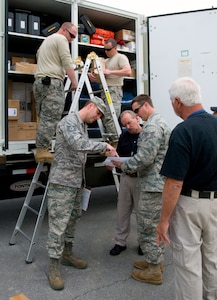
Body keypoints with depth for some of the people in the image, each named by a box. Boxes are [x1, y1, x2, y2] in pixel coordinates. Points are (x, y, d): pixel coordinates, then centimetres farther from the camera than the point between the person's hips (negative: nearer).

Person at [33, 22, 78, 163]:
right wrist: (74, 81, -4)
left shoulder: (46, 40, 30)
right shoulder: (61, 39, 1)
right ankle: (42, 151, -14)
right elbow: (67, 62, -8)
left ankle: (41, 150, 2)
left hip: (39, 81, 9)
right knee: (51, 119, -12)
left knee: (44, 118, 5)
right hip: (52, 82, -9)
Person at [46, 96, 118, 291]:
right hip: (62, 182, -9)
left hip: (77, 182, 10)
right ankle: (54, 267, 6)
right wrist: (104, 146, -28)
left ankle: (67, 254, 32)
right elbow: (77, 144, -33)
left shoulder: (84, 126, 16)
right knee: (58, 224, -4)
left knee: (73, 219, 17)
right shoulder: (69, 121, -14)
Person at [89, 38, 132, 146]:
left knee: (109, 117, -20)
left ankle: (115, 142, -18)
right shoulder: (105, 61, 27)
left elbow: (128, 72, -15)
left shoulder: (121, 57, 1)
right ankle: (108, 141, 6)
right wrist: (92, 74, 7)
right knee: (103, 117, 2)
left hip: (114, 90, -8)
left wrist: (110, 72, -17)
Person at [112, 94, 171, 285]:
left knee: (148, 227, 1)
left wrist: (123, 166, -10)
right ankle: (156, 261, 33)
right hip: (160, 183, 11)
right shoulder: (161, 123, 16)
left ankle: (153, 271, 13)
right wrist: (126, 163, 14)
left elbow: (144, 158, -25)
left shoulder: (152, 127, -18)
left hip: (152, 185, -11)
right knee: (157, 225, 19)